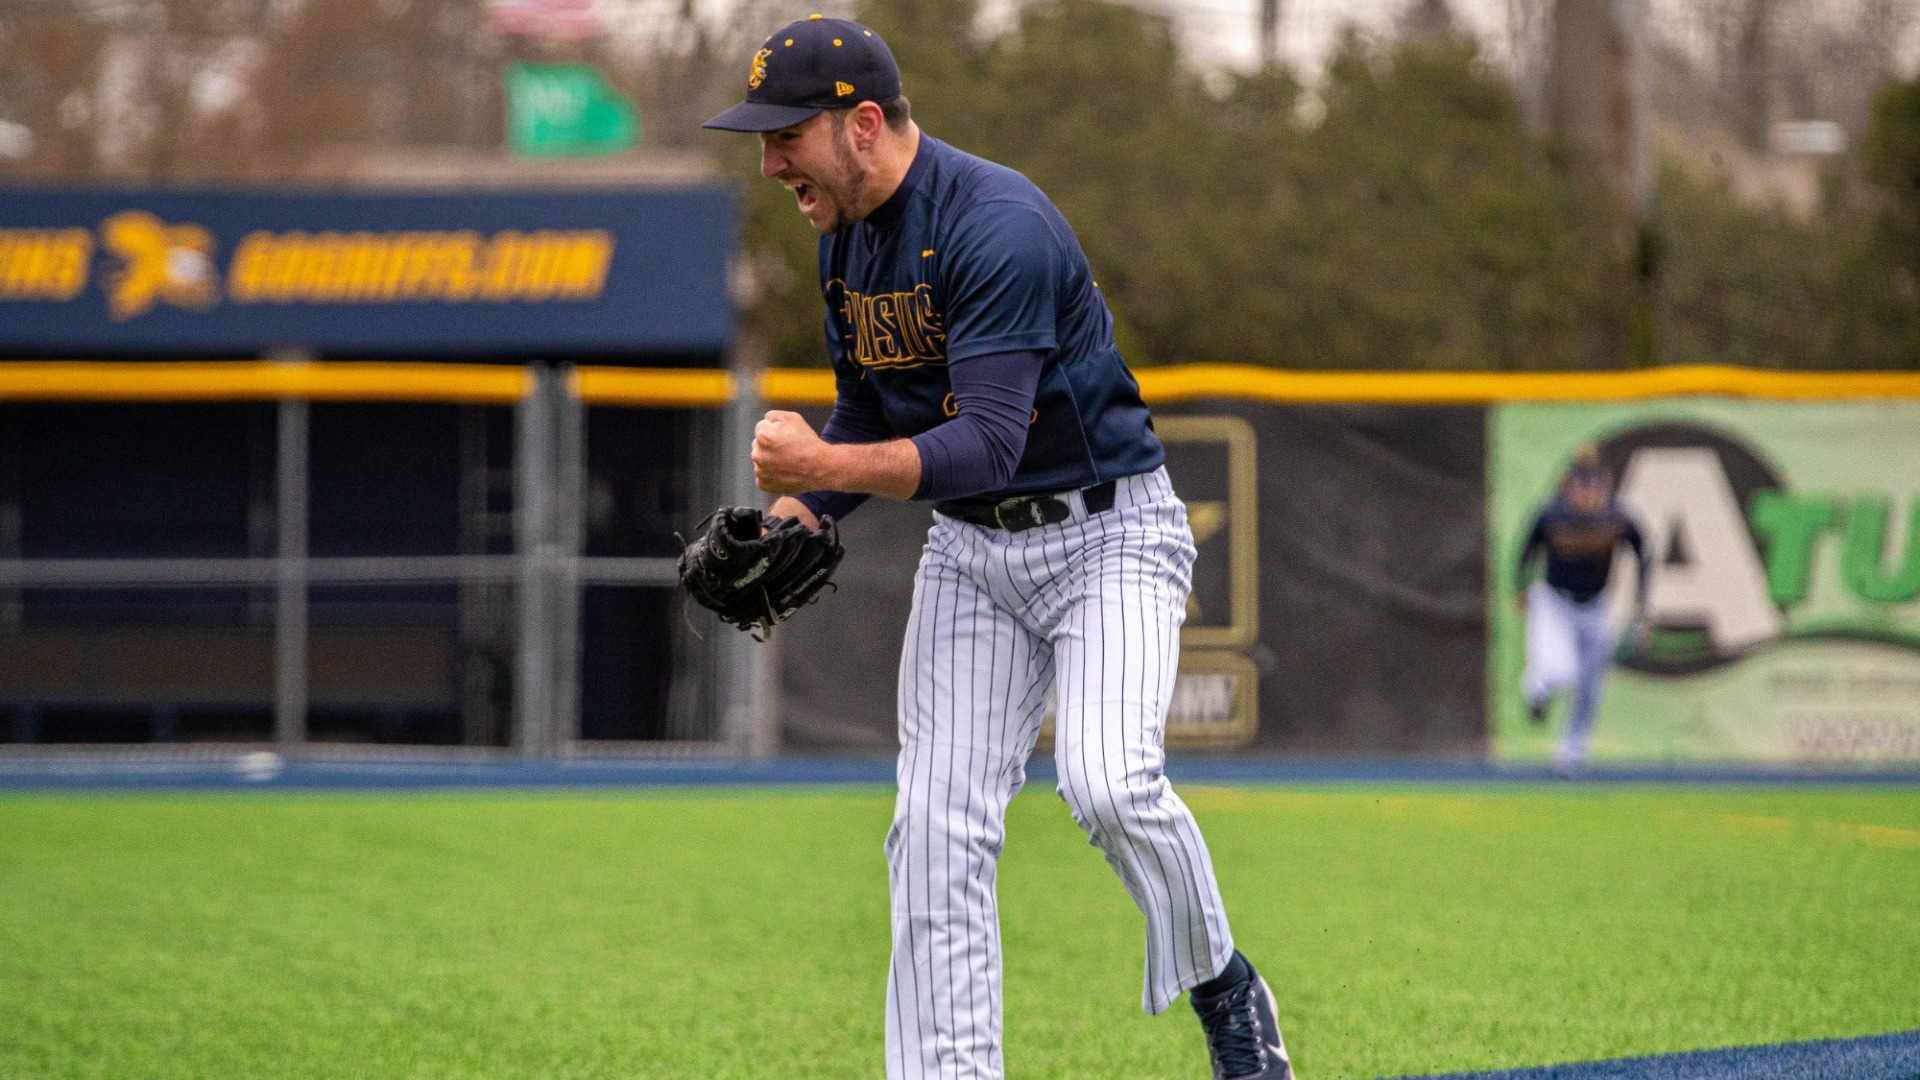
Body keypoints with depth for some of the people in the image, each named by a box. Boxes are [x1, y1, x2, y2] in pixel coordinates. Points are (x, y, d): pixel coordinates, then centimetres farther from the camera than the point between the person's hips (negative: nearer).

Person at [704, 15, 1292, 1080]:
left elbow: (988, 444, -32)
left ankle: (1223, 986, 0)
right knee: (937, 831, -2)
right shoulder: (845, 240, 3)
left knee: (1106, 783, -25)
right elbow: (865, 417, 17)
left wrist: (827, 466, -39)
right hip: (970, 552, 8)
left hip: (1108, 534, -8)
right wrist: (785, 518, 0)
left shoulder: (997, 226, -25)